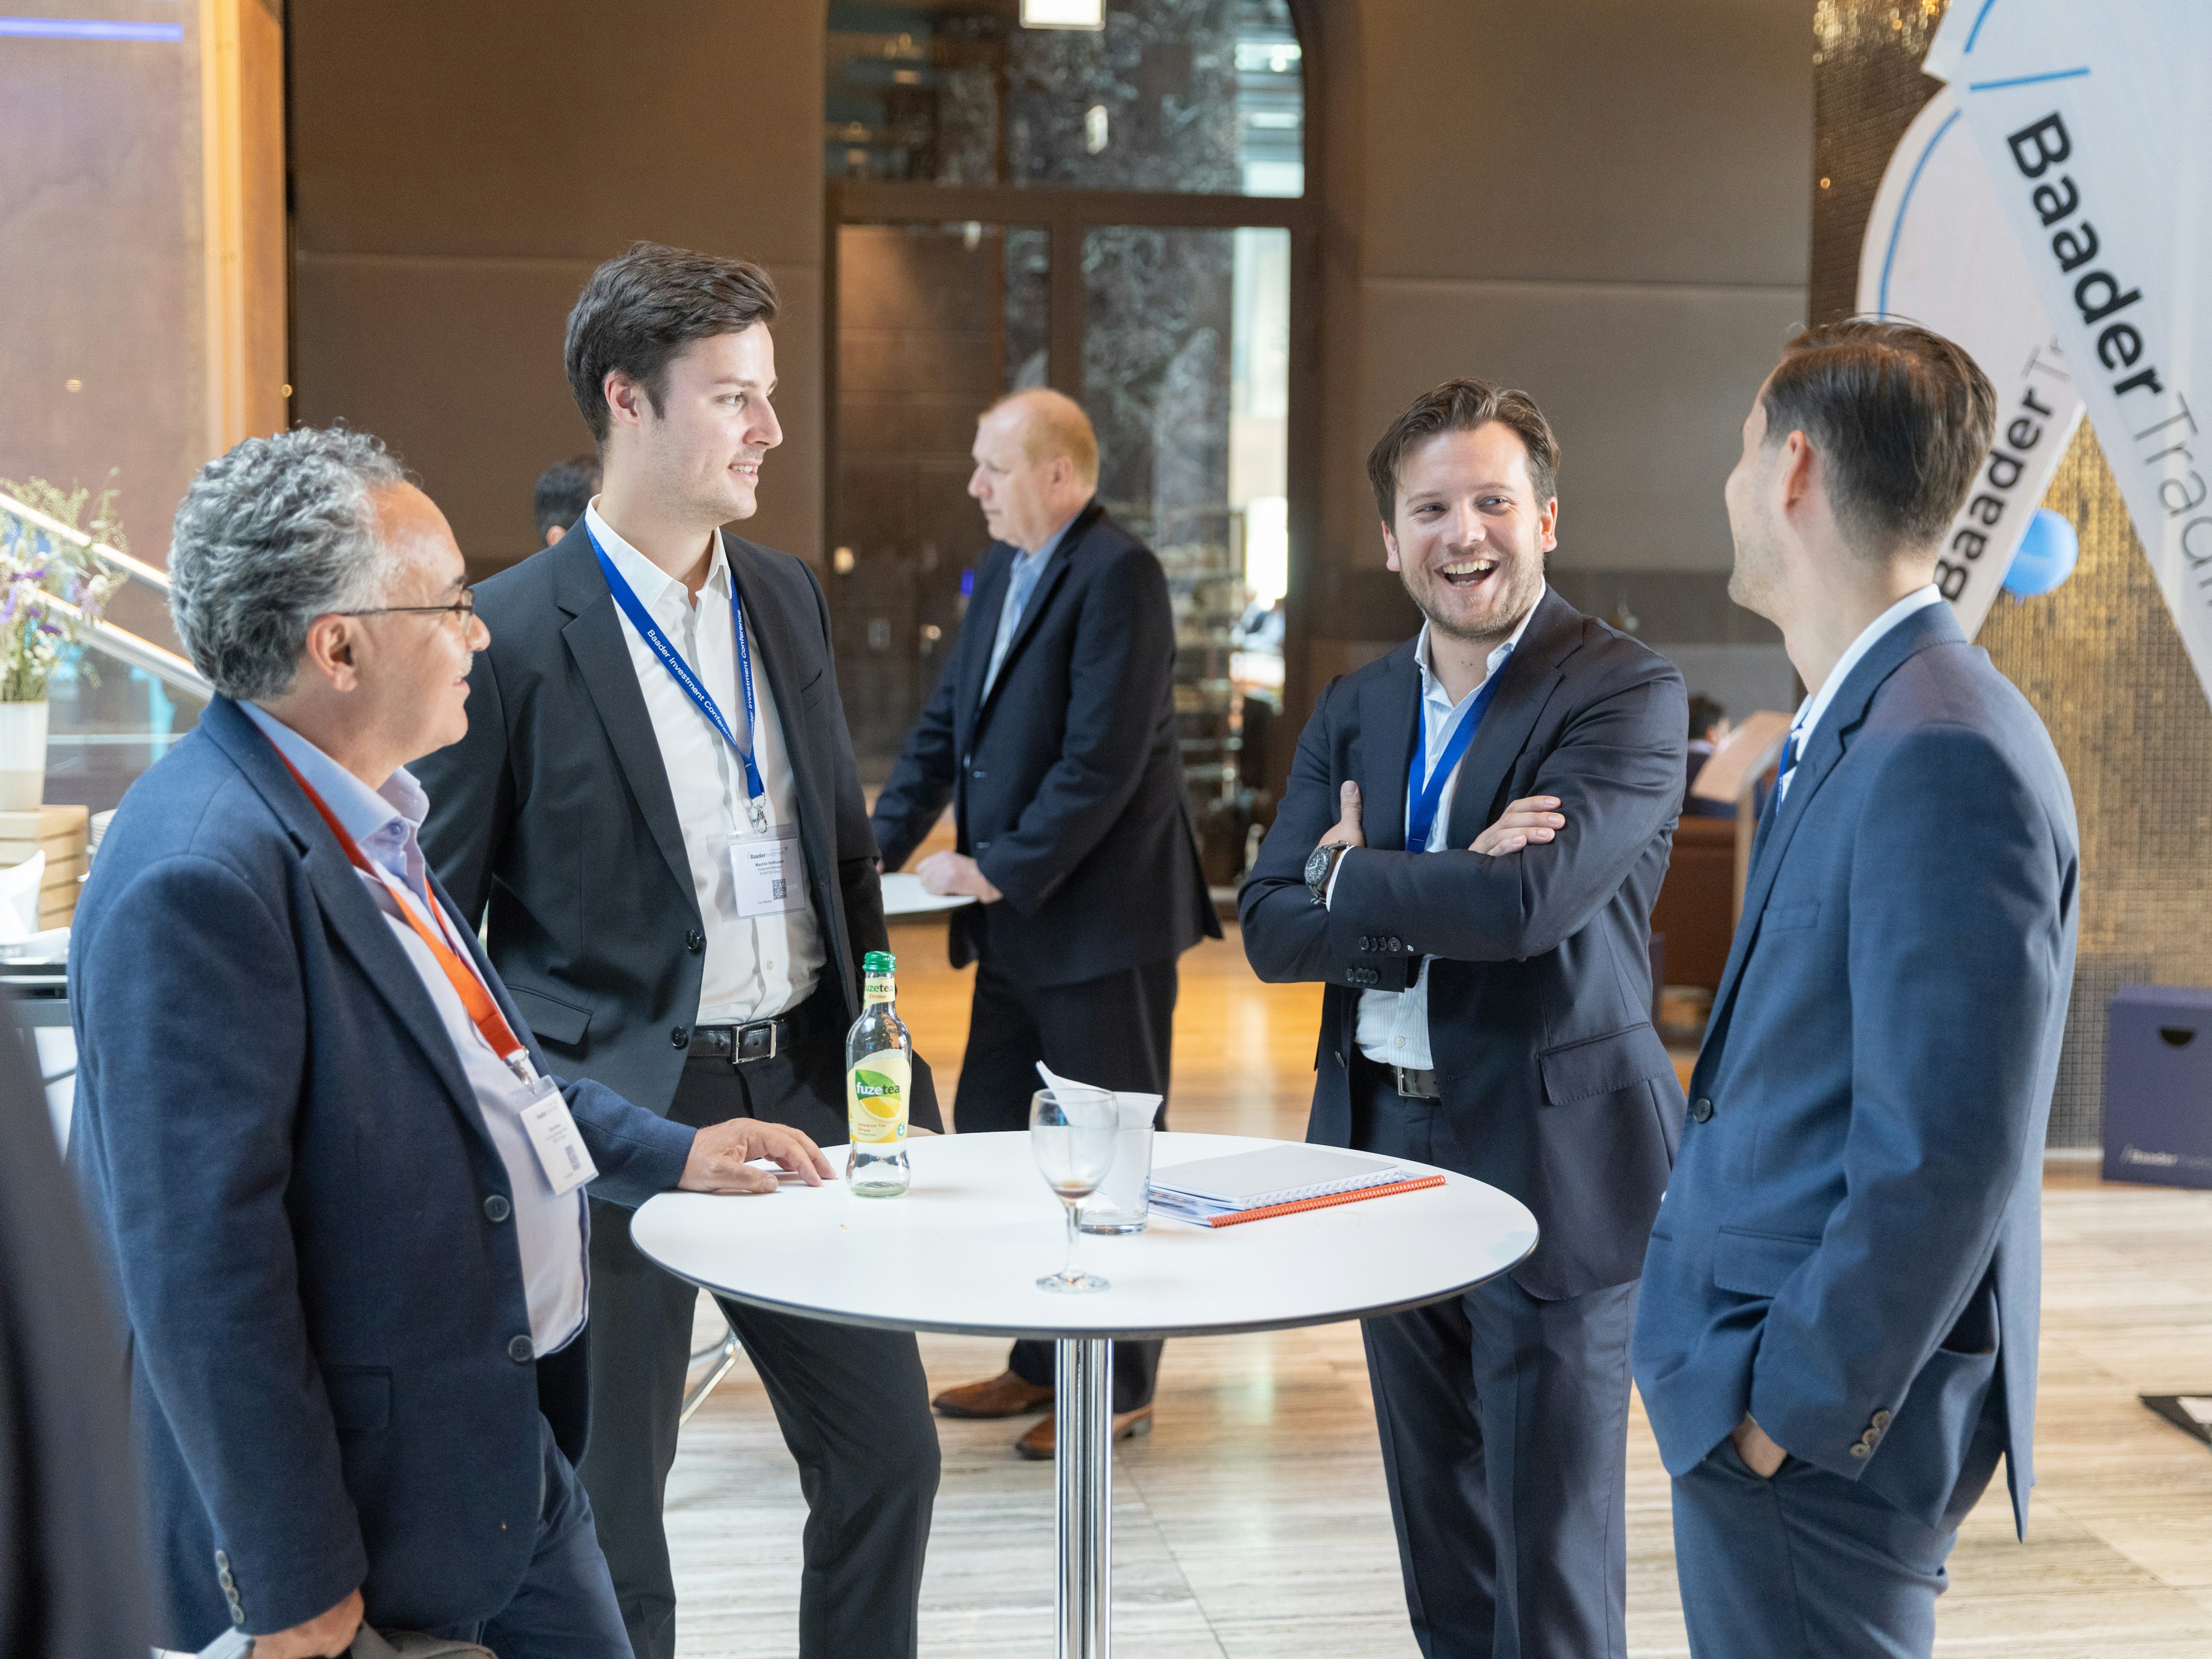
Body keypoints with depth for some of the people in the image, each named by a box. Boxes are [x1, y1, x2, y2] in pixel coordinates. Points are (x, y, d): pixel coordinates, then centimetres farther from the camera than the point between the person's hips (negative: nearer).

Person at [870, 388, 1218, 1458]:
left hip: (1100, 919, -9)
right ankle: (1042, 1359, 27)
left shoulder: (1118, 575, -14)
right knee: (989, 1132, 13)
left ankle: (1121, 1385, 16)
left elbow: (1103, 760, -21)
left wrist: (999, 871, -18)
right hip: (1018, 924, 9)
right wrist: (878, 851, 7)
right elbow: (945, 726, 15)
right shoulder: (1000, 573, 13)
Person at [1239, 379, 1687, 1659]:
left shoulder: (1627, 692, -11)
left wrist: (1352, 874, -9)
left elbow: (1528, 900, -25)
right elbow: (1273, 929, -1)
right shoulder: (1355, 710, 9)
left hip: (1554, 1164, -6)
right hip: (1387, 1153, 6)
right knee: (1442, 1552, 19)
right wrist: (1446, 889, -17)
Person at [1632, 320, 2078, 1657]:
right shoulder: (1861, 728, 10)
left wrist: (1791, 1410, -18)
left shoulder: (1940, 760, -22)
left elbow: (1942, 1159, -24)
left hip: (1820, 1436, -9)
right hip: (1767, 1368, 9)